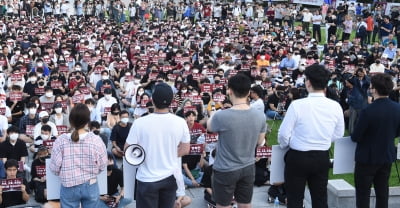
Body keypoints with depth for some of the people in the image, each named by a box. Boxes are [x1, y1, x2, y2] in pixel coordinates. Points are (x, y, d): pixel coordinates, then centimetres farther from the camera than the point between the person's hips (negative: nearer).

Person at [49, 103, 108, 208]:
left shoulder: (61, 140, -13)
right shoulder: (96, 140, -13)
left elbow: (54, 167, -8)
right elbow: (102, 166, -5)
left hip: (69, 187, 0)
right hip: (90, 186, 0)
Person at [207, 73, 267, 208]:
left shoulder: (221, 116, -24)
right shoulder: (260, 116, -10)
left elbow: (209, 127, 0)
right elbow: (260, 142, 6)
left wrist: (212, 115, 22)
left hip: (225, 170, -4)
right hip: (248, 168, 4)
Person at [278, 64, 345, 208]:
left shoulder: (297, 105, -18)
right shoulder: (335, 106, -6)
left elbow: (284, 134, -12)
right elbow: (338, 134, 6)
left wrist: (284, 146, 10)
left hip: (297, 157, -4)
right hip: (322, 157, 4)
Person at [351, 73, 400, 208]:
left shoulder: (368, 111, -25)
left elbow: (355, 137, -18)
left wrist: (354, 135, 4)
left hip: (367, 158, -6)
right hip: (387, 157, 6)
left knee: (363, 193, 6)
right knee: (382, 192, 16)